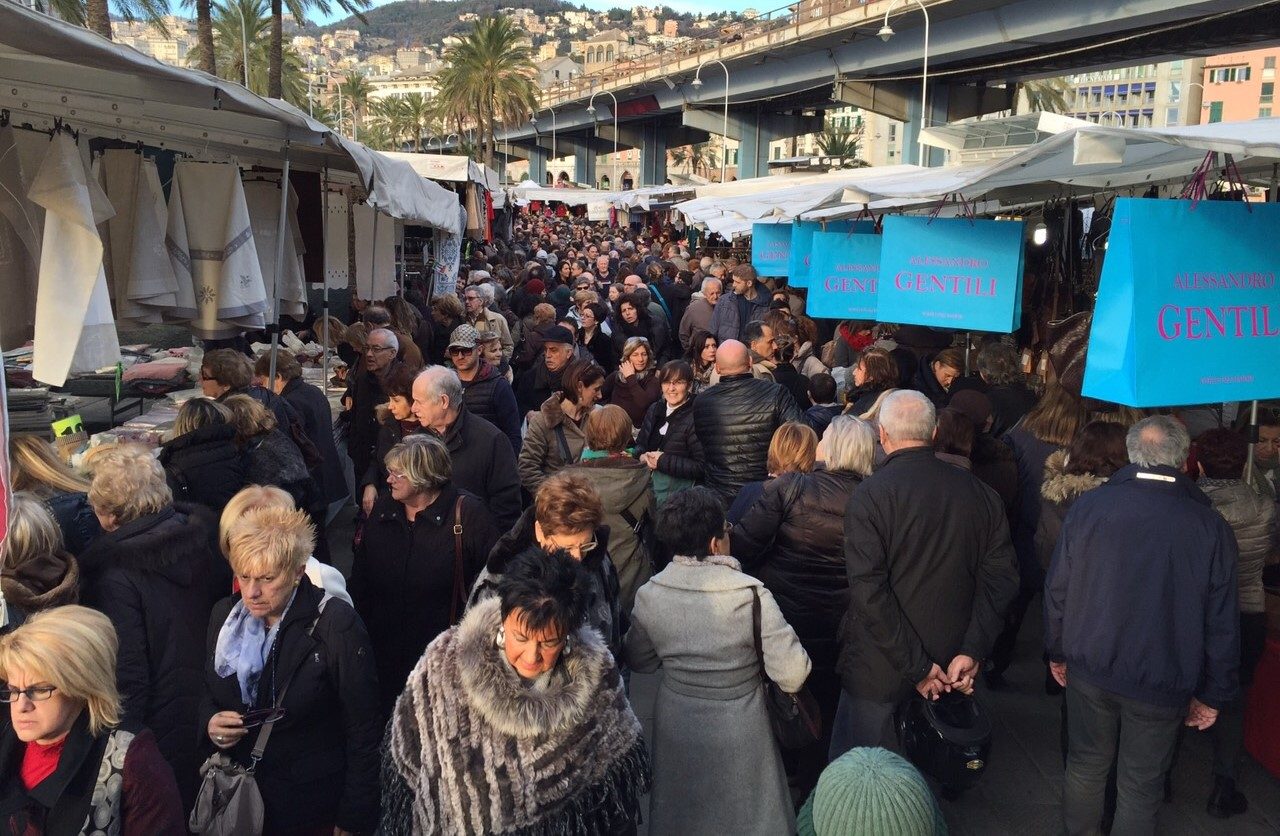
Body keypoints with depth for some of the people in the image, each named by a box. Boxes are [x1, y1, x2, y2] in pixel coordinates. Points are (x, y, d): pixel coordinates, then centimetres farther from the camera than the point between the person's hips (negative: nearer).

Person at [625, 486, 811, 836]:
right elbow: (793, 675, -21)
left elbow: (638, 661, 3)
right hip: (738, 736, -3)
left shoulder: (648, 595, -13)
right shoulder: (751, 594, -23)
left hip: (675, 730, 3)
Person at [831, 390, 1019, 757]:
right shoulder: (979, 493, 0)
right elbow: (1000, 575, -2)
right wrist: (971, 651, -6)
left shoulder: (869, 496, -14)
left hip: (879, 672, -5)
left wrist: (917, 667, -15)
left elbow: (869, 591, -19)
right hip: (952, 665, 5)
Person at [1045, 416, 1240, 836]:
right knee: (1141, 786, 13)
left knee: (1086, 765, 20)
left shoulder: (1088, 506, -10)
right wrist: (1213, 694, 4)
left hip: (1089, 667, 2)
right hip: (1163, 683, -2)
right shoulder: (1211, 526, -14)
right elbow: (1222, 623, -8)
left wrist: (1058, 652, 11)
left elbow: (1057, 589, -3)